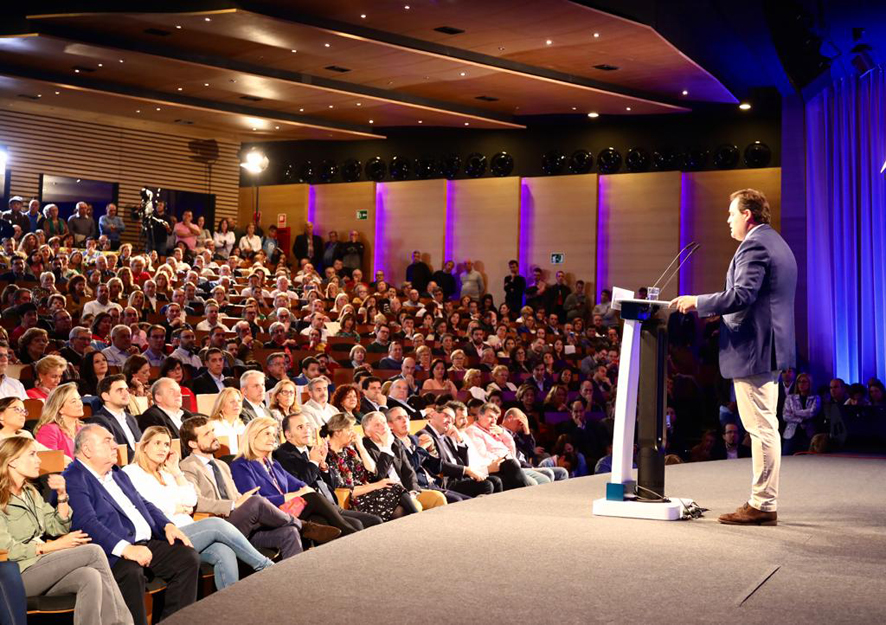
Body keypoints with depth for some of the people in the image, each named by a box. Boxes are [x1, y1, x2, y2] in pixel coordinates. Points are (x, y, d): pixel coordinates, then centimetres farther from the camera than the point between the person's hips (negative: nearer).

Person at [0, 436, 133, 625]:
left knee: (91, 577, -26)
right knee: (93, 551, -22)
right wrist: (55, 546, -11)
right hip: (19, 573, -7)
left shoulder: (30, 492, 20)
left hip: (42, 565, 7)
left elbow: (58, 528, 16)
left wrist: (62, 495, 2)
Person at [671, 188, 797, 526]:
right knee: (766, 428, 14)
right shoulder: (777, 243, 19)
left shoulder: (754, 245, -15)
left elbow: (741, 295, -24)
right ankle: (765, 502, 21)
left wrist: (697, 302, -14)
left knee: (761, 429, -7)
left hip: (752, 349, -11)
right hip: (770, 347, 11)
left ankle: (762, 505, -2)